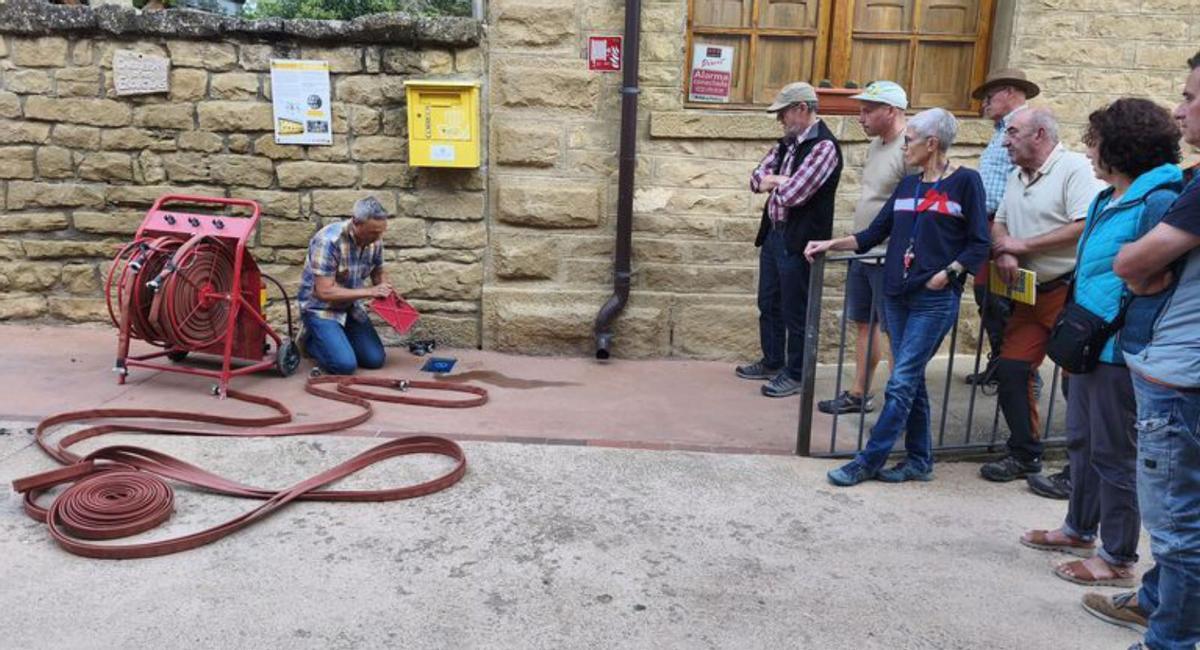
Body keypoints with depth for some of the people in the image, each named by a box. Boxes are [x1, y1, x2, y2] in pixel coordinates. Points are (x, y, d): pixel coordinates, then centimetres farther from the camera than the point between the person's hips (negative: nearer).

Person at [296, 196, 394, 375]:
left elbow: (378, 273, 10)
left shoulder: (375, 240, -9)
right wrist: (369, 292, -28)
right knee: (345, 364, -22)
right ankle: (311, 341, 10)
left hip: (350, 307, 6)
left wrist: (387, 292, -12)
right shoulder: (328, 241, -28)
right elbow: (324, 292, -28)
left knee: (375, 359, -7)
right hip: (320, 308, -6)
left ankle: (338, 335, 20)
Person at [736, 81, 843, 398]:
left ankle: (796, 374, 16)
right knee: (768, 303, 18)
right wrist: (778, 181, -12)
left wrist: (772, 182, -3)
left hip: (798, 239, -9)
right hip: (773, 233, 9)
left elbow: (793, 193, -24)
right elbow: (757, 178, 9)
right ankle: (772, 362, 34)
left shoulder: (823, 146, -16)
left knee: (795, 311, 3)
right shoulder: (787, 142, 11)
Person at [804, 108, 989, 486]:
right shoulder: (908, 186, 15)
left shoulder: (965, 182, -3)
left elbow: (979, 244, -4)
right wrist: (831, 244, 7)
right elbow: (874, 234, 15)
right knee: (911, 380, 10)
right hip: (897, 294, 6)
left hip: (935, 299, -6)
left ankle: (869, 461, -1)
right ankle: (919, 461, 20)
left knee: (902, 382, -7)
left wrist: (948, 273, -15)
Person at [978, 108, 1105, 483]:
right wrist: (1003, 252, -4)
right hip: (1031, 294, 8)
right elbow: (999, 224, 19)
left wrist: (1023, 245, -13)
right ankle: (1024, 455, 19)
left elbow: (1085, 226, -19)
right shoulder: (1016, 178, 16)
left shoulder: (1074, 167, -9)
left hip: (1072, 290, -8)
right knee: (1010, 369, 6)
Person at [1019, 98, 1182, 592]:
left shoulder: (1158, 201, -18)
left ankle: (1118, 559, 18)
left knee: (1114, 452, 3)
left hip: (1119, 350, -10)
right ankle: (1080, 529, 38)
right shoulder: (1107, 199, 11)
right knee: (1082, 440, 21)